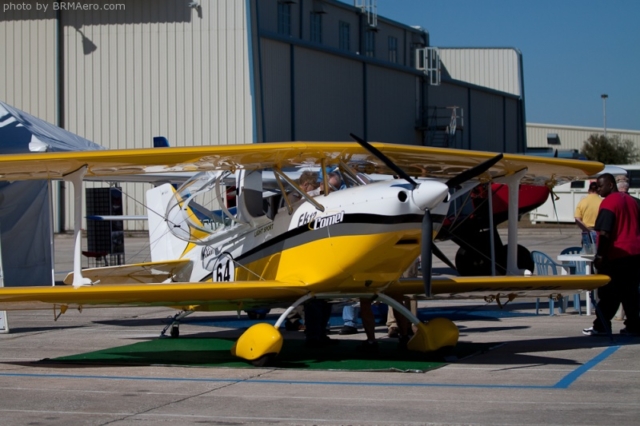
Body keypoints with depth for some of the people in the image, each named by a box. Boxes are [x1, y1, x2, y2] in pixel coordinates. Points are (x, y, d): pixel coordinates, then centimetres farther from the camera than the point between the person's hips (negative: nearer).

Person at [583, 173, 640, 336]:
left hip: (616, 255, -8)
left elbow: (605, 233, -19)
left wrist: (600, 255, -17)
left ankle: (601, 326, 1)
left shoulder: (609, 202, -12)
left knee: (608, 293, -1)